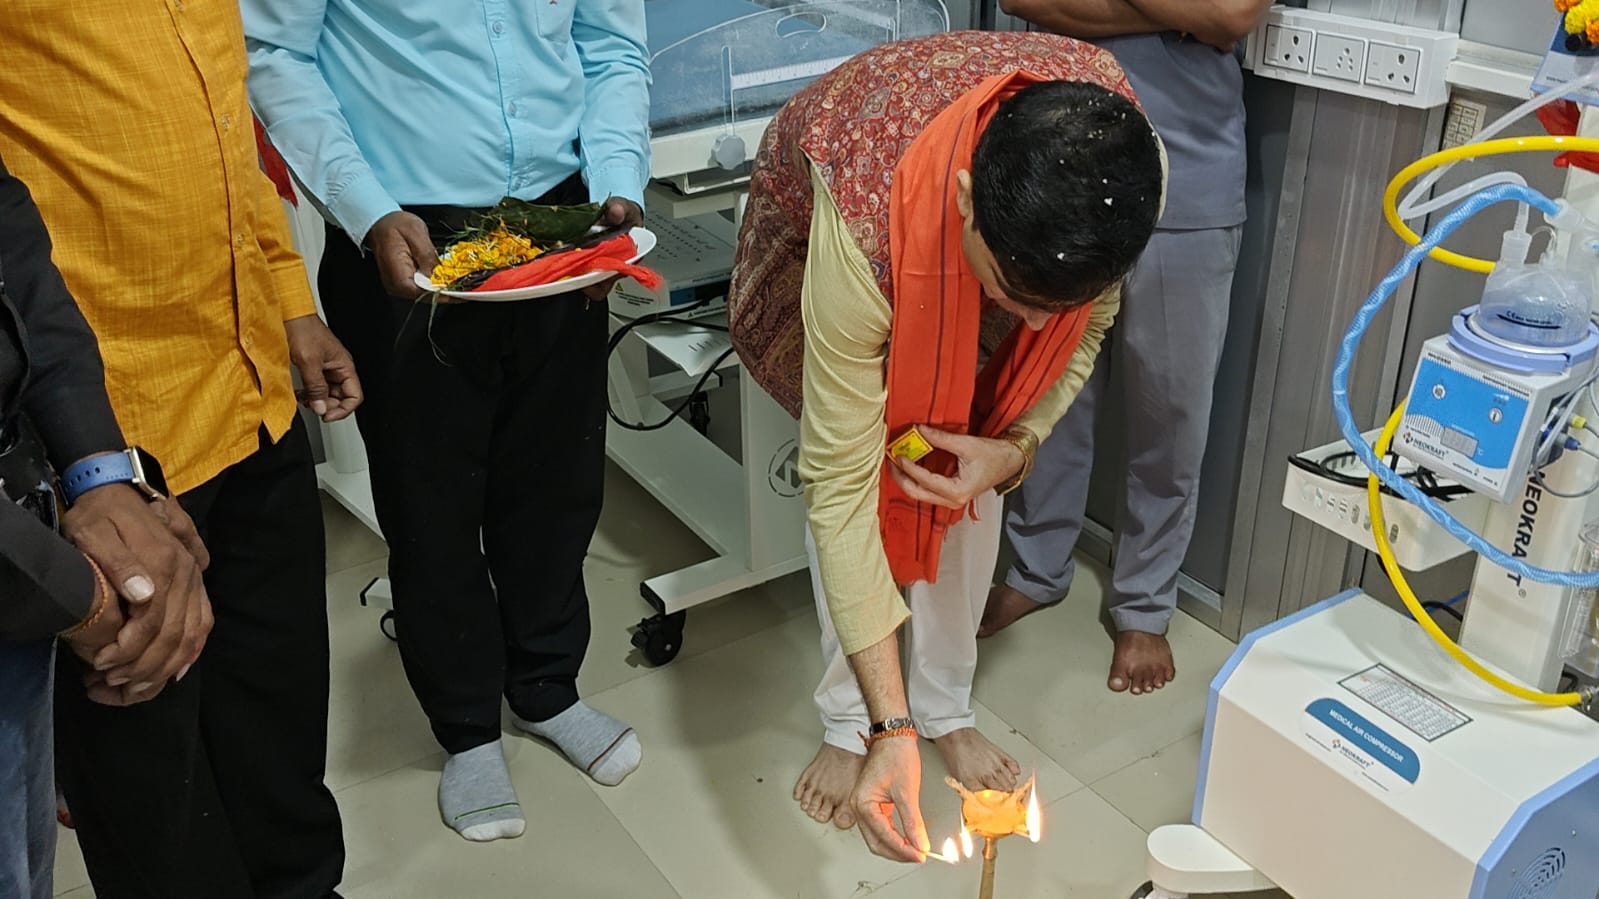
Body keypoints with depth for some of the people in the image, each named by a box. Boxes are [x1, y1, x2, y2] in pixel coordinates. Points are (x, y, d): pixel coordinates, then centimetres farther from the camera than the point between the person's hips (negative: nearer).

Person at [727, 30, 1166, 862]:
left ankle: (947, 708, 17)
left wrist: (1016, 444, -31)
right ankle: (847, 718, 8)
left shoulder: (1117, 163, -36)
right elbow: (840, 483, -40)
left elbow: (1090, 317, -13)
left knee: (969, 477, -3)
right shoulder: (863, 226, -47)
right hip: (823, 222, -3)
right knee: (857, 461, -12)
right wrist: (886, 729, -39)